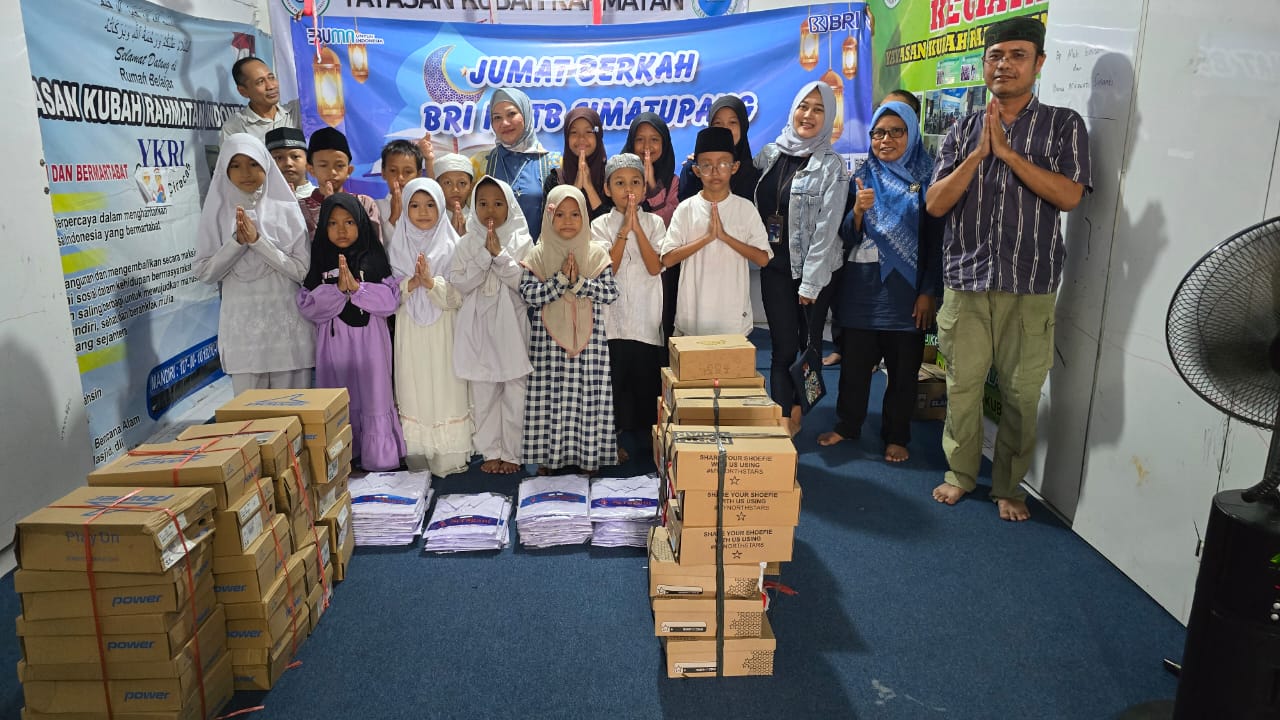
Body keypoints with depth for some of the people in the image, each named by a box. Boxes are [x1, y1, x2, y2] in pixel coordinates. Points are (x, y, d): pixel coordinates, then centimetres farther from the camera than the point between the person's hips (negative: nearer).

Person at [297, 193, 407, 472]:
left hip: (369, 339, -1)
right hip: (333, 340, 1)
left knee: (374, 399, 4)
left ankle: (380, 460, 15)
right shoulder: (318, 261, 4)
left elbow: (391, 299, -5)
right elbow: (307, 305, -3)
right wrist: (338, 289, -16)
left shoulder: (374, 258, 0)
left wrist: (356, 287, -16)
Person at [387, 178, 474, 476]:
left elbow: (458, 296, -6)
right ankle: (416, 456, 13)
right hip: (410, 333, 2)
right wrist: (412, 282, -14)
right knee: (413, 390, 4)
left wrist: (431, 281, -20)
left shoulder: (452, 245, 1)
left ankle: (449, 458, 7)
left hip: (443, 332, -2)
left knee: (447, 390, -1)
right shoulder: (398, 246, 7)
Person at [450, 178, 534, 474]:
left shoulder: (522, 241, 1)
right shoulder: (467, 243, 5)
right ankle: (491, 451, 19)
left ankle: (511, 453, 14)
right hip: (478, 326, 2)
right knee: (483, 392, 6)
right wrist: (485, 255, -13)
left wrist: (500, 254, -14)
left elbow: (525, 283, -8)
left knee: (515, 389, 1)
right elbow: (459, 284, -4)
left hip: (511, 325, -1)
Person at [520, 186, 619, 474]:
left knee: (588, 395, 3)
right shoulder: (538, 255, 2)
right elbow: (528, 293, -9)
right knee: (550, 395, 4)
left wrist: (579, 282, -16)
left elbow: (611, 292, -5)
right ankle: (550, 456, 16)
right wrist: (561, 278, -17)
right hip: (549, 339, 0)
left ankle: (587, 455, 16)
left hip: (589, 339, 0)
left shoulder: (597, 254, 3)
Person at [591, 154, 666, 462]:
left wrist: (637, 228, -12)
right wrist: (624, 229, -14)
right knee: (612, 380, 4)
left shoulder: (654, 223, 6)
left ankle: (648, 437, 23)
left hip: (647, 320, 1)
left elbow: (655, 267, -8)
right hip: (612, 318, -1)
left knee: (647, 379, 7)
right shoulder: (600, 225, 2)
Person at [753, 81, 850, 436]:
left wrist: (810, 281, -13)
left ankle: (796, 413, 20)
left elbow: (827, 227, -10)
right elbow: (753, 206, 13)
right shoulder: (769, 154, 6)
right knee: (784, 347, 0)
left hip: (813, 270, -2)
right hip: (775, 266, 3)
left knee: (809, 343, 5)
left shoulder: (831, 165, -6)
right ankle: (784, 418, 6)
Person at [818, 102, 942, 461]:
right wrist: (858, 209, -19)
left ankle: (896, 436, 20)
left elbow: (936, 239, -2)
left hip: (906, 286, -2)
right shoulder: (863, 177, 6)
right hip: (862, 284, 2)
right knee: (854, 360, 8)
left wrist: (929, 292, -7)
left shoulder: (928, 178, 0)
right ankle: (847, 425, 25)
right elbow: (848, 237, 2)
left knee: (903, 366, 6)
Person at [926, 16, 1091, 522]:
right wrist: (978, 153, -12)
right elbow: (936, 204, 0)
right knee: (962, 385, 7)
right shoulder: (963, 131, 9)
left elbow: (1069, 196, -10)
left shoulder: (1063, 125, 4)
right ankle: (960, 473, 26)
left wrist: (1006, 151, -13)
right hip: (966, 281, 2)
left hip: (1029, 288, -1)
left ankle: (1009, 485, 22)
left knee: (1021, 393, 4)